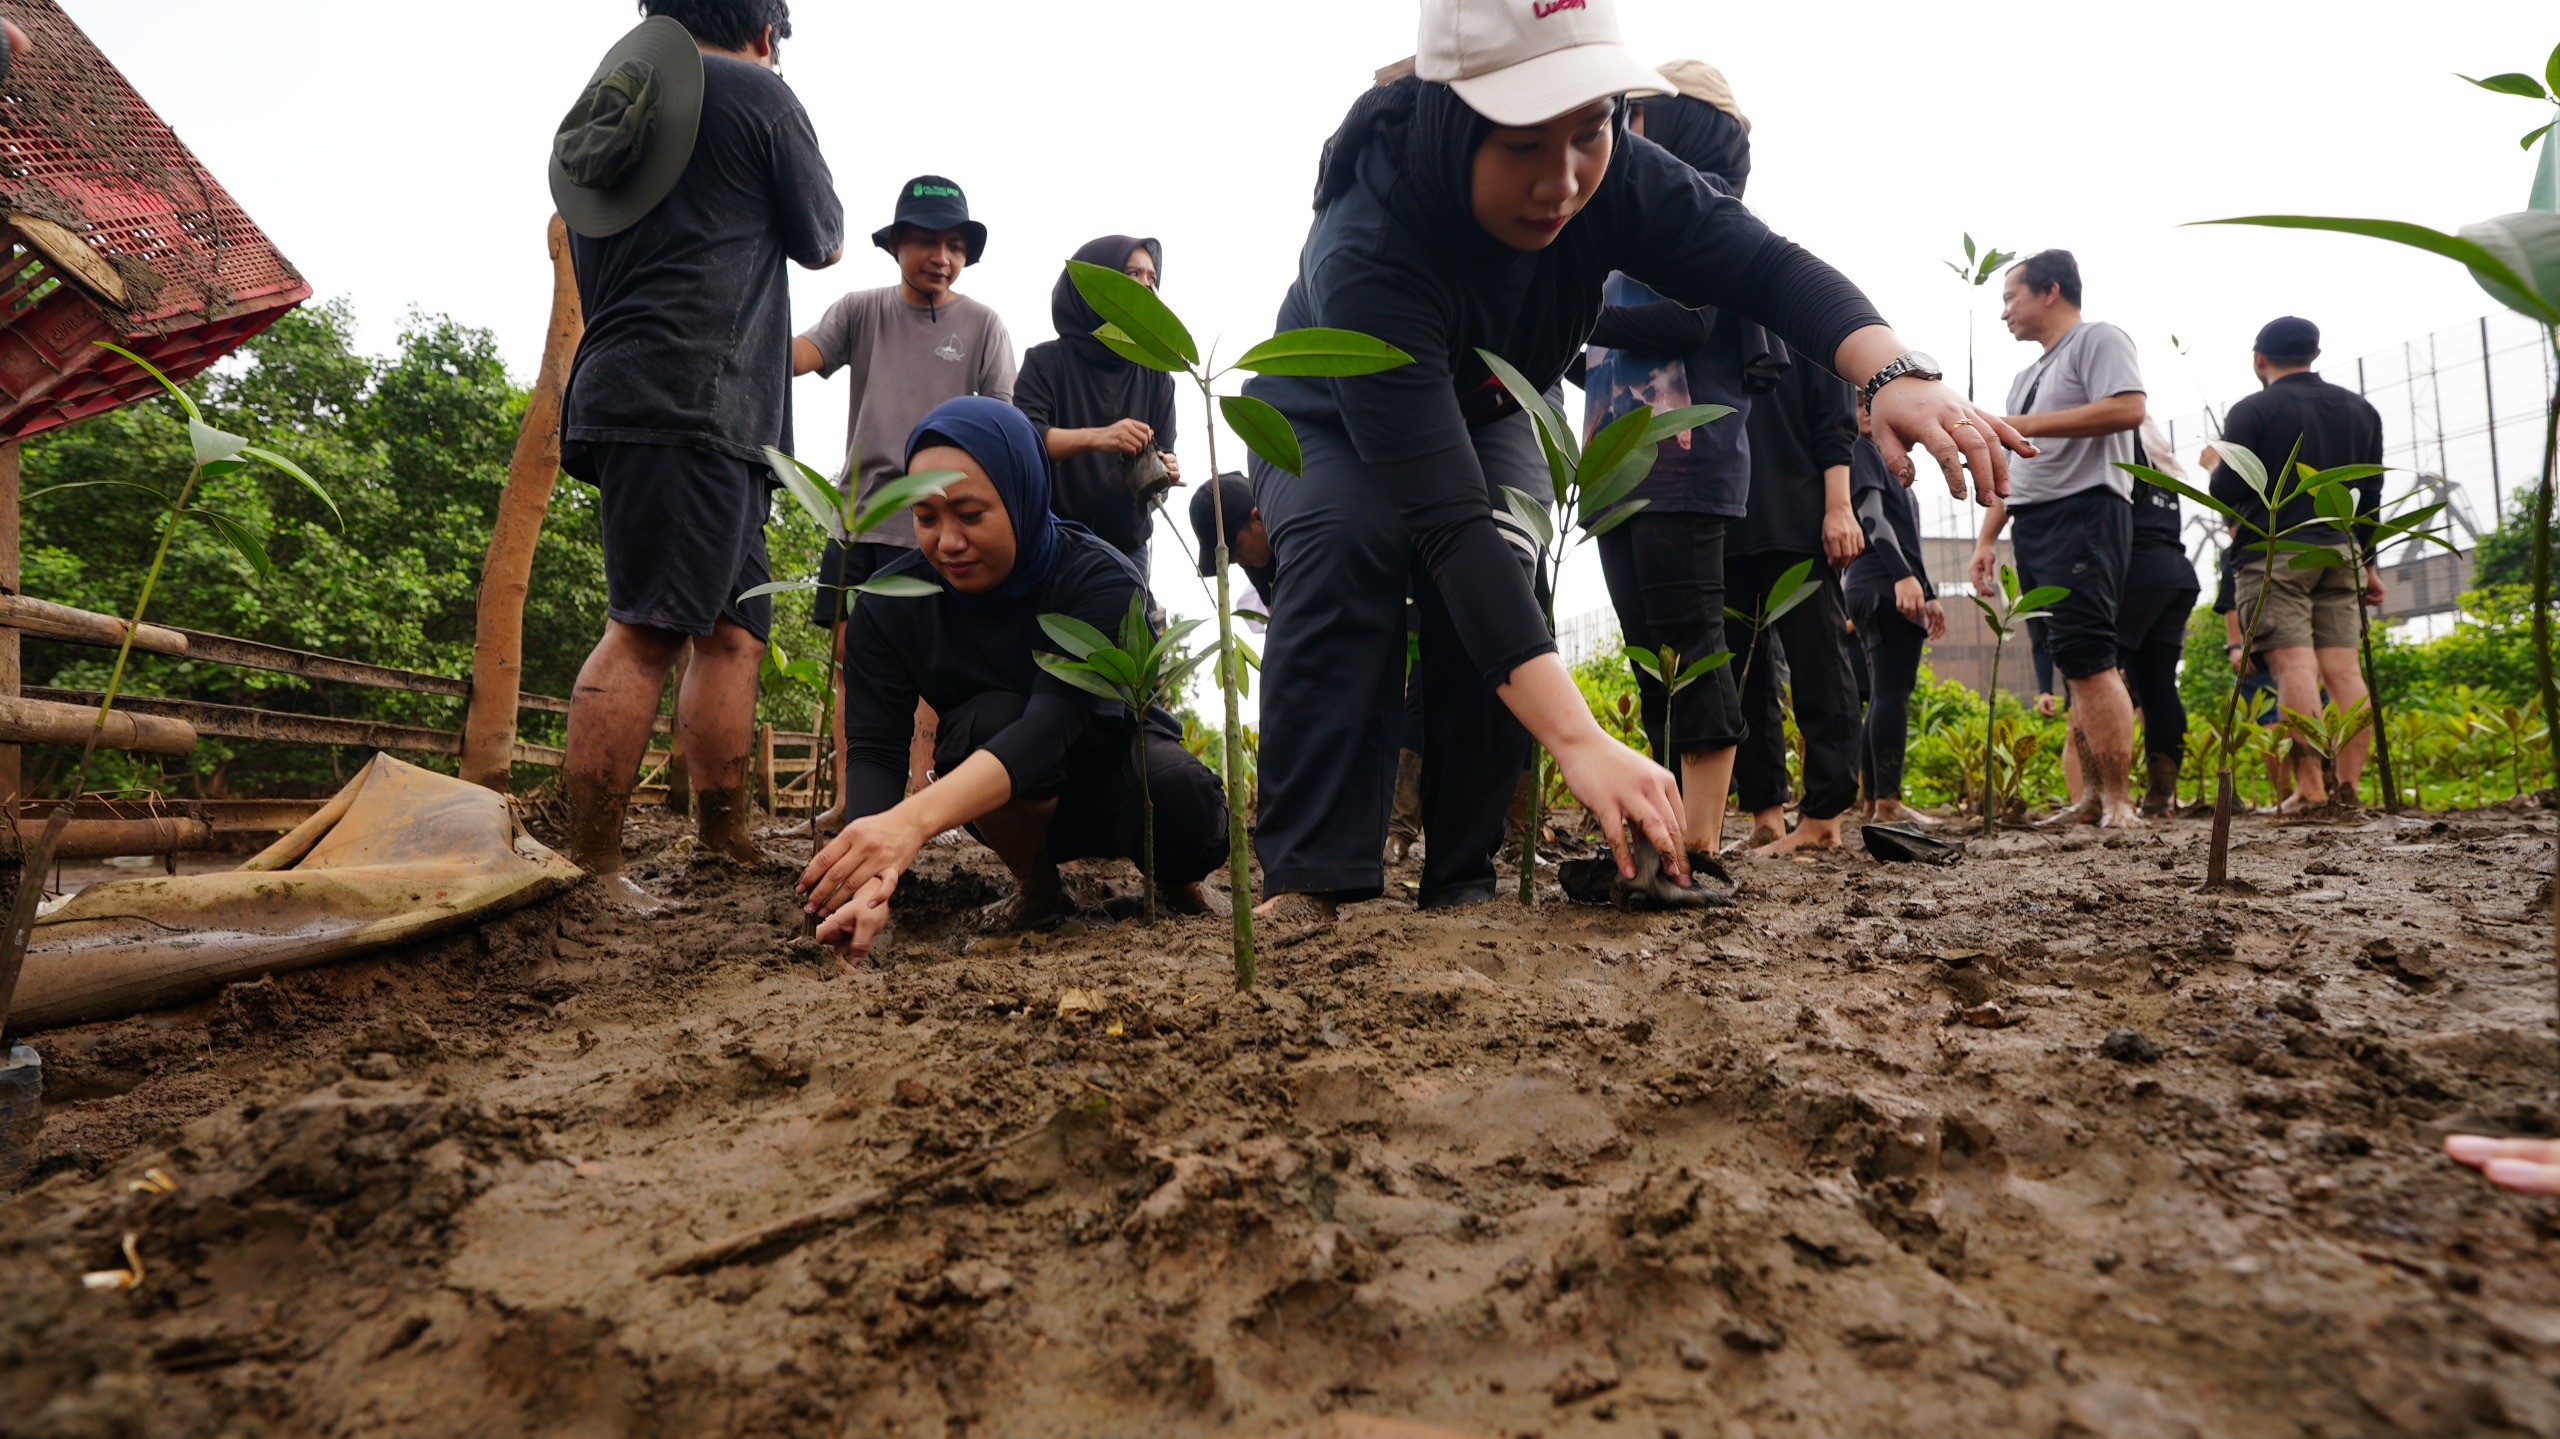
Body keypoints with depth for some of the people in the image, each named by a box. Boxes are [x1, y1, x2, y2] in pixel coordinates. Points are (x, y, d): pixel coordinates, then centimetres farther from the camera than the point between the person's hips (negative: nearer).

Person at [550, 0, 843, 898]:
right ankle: (590, 870, -17)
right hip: (694, 396, -9)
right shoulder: (754, 92, 3)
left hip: (619, 385, 9)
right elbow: (822, 245, 12)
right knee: (647, 630, -14)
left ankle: (728, 842, 9)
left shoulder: (605, 108, 26)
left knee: (734, 629, 9)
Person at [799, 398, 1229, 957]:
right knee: (991, 718, -34)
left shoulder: (1101, 580, -27)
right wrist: (871, 880, -48)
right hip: (1009, 807, 2)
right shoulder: (890, 606, -17)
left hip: (1113, 766, -1)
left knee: (1184, 806, -36)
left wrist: (913, 819, -59)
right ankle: (1039, 891, -5)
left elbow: (1055, 722, -43)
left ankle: (1169, 877, 3)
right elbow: (872, 751, -25)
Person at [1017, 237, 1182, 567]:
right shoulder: (1047, 361, -2)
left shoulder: (1156, 374, 9)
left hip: (1127, 549, 3)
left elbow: (1162, 454, 5)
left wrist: (1165, 474, -19)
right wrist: (1095, 437, -32)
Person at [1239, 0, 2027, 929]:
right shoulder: (1368, 251, -43)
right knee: (1350, 545, -35)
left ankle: (1460, 879, -13)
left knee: (1501, 569, -26)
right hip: (1329, 428, -4)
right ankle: (1309, 876, -30)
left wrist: (1896, 372, -49)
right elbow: (1447, 521, -50)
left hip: (1481, 414, 4)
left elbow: (1767, 267, -26)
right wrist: (1580, 742, -57)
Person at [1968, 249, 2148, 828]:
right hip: (2032, 523, 8)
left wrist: (2030, 425, -14)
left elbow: (2128, 410, -16)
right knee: (2079, 667, 5)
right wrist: (1986, 538, 18)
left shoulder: (2097, 339, 1)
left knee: (2084, 656, -17)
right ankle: (2092, 799, 5)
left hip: (2083, 513, -8)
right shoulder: (2026, 377, 27)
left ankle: (2120, 801, -16)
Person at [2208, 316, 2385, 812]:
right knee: (2342, 667, 2)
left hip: (2275, 553, -5)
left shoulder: (2253, 411, -4)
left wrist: (2216, 466, 14)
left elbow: (2225, 491, -8)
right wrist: (2369, 563, 24)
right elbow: (2370, 496, 18)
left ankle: (2310, 787, -19)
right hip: (2339, 552, 5)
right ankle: (2349, 786, -1)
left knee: (2294, 665, -12)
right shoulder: (2361, 410, 14)